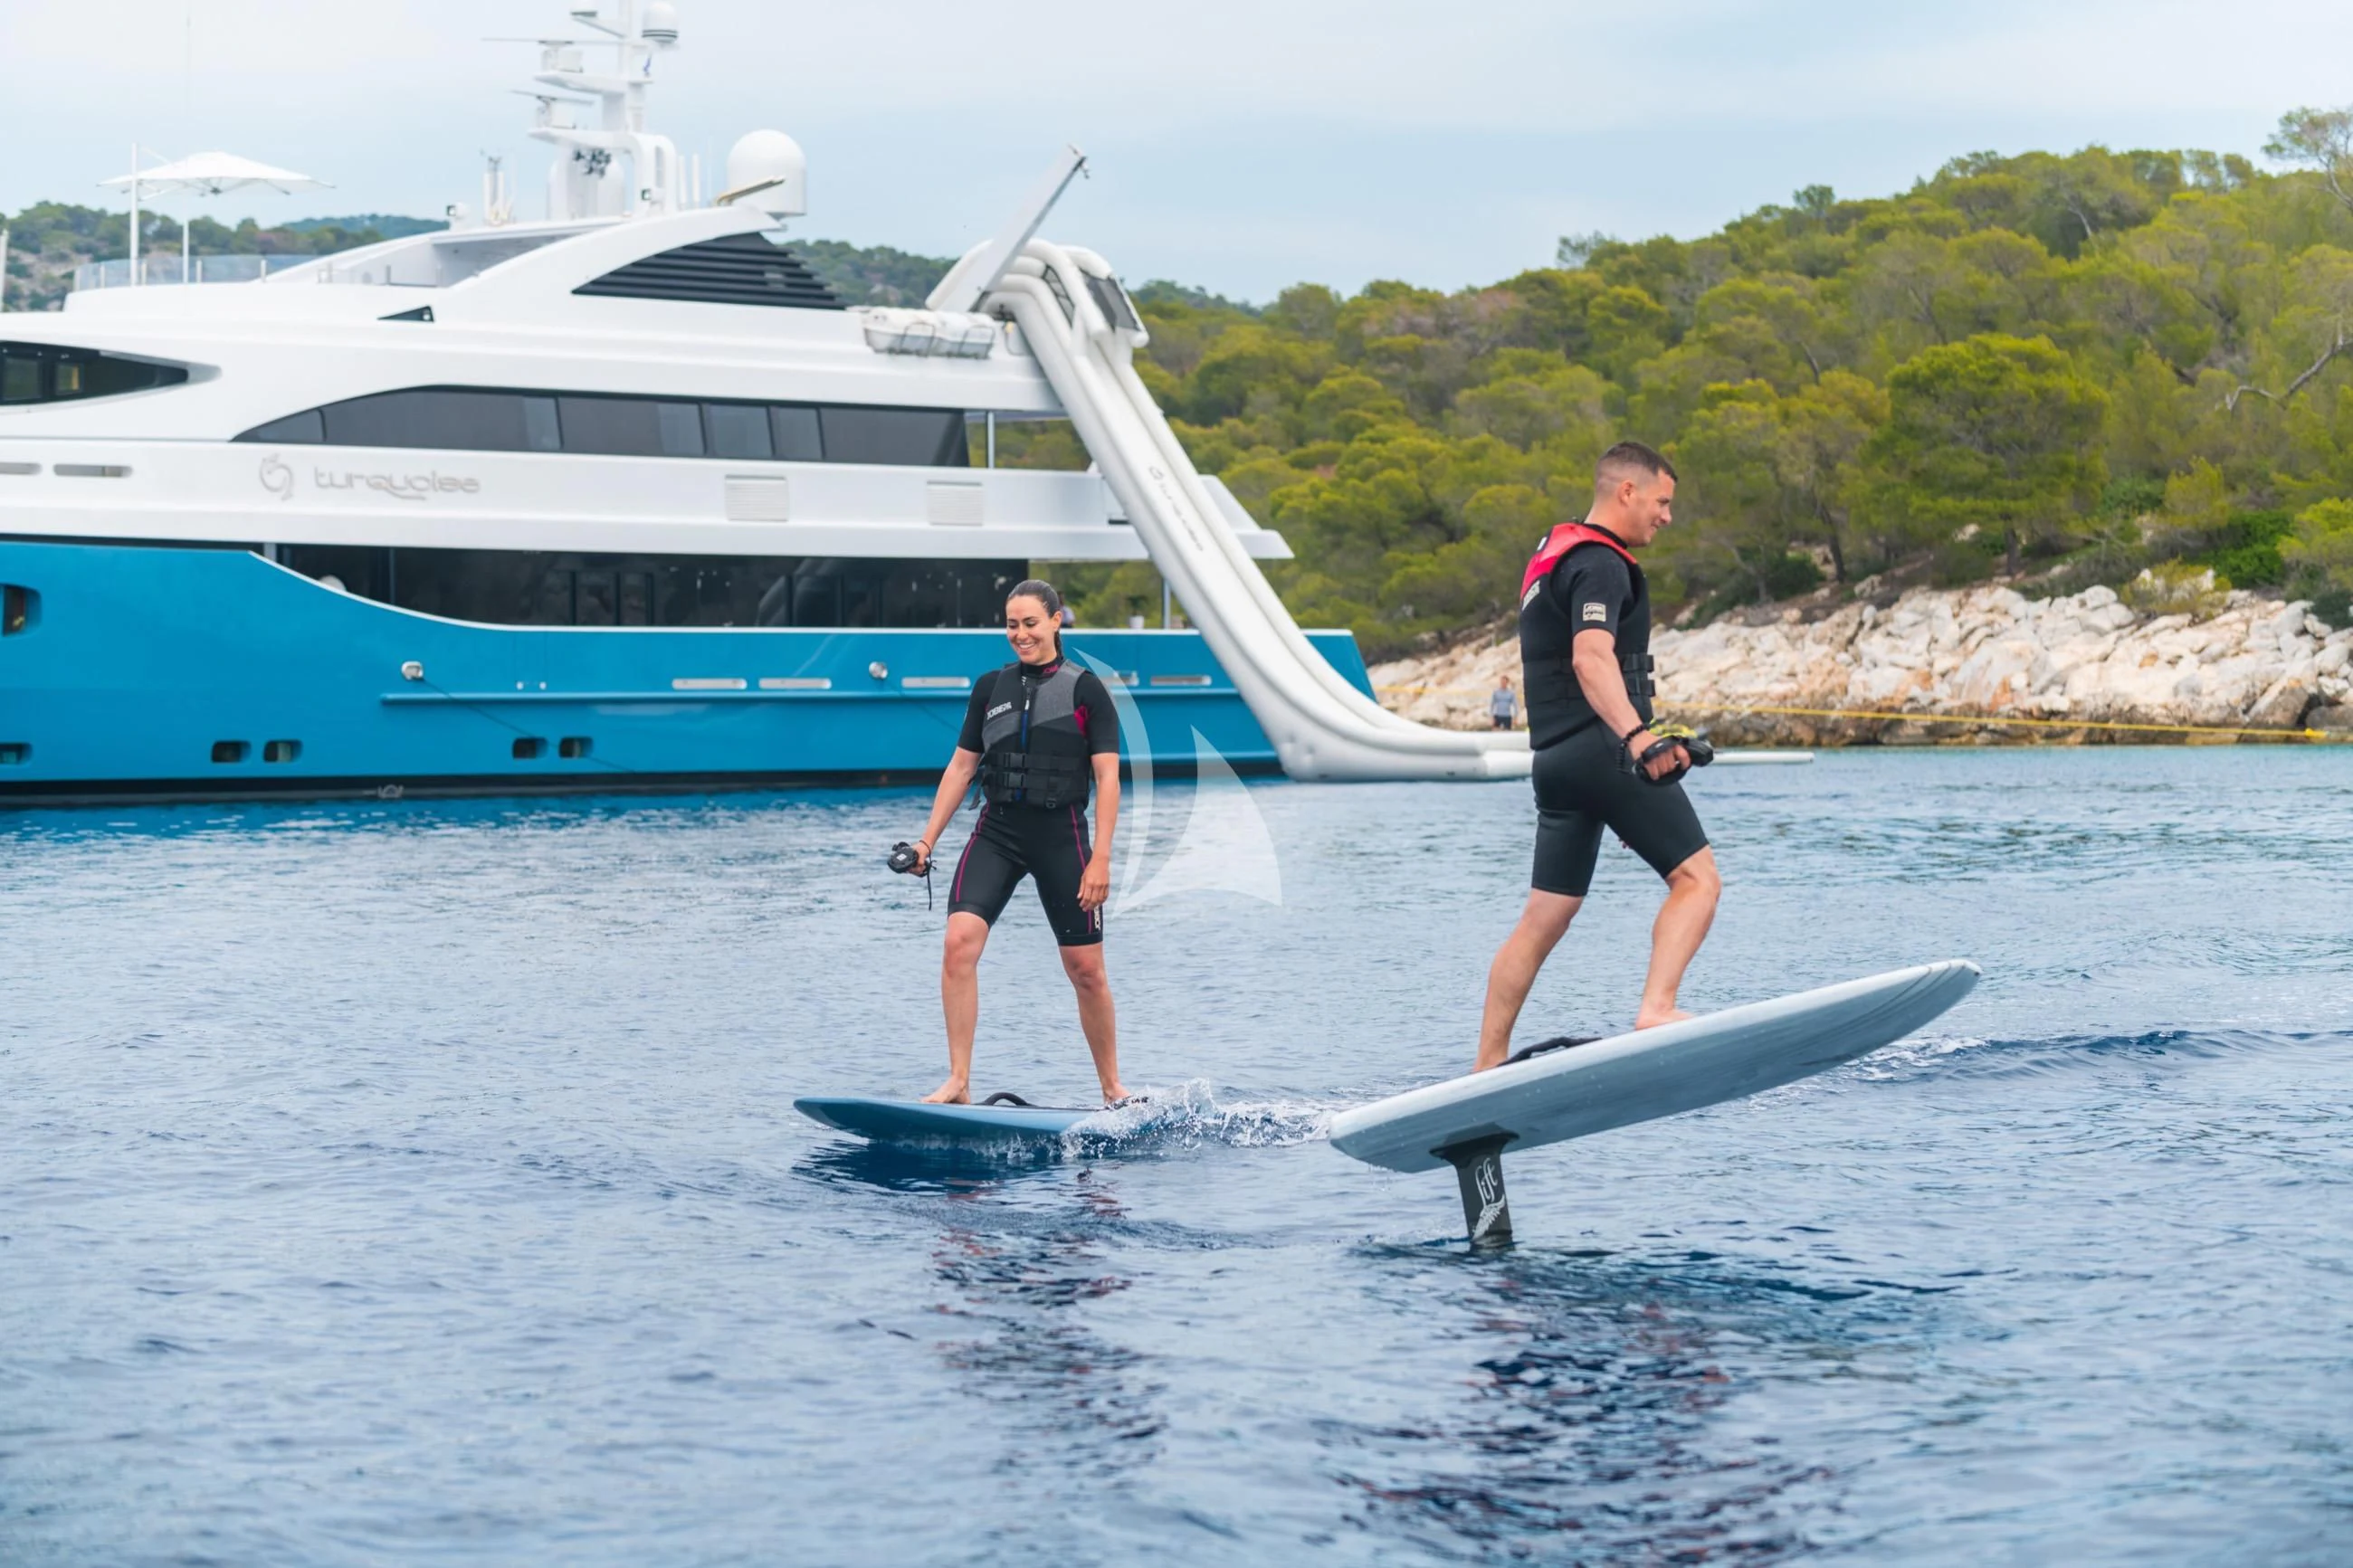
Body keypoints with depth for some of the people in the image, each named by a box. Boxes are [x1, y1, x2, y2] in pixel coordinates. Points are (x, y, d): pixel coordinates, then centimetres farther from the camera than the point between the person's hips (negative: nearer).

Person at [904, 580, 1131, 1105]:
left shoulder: (1085, 689, -1)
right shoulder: (991, 687, 9)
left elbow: (1107, 777, -4)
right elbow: (961, 766, 13)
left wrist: (1101, 858, -12)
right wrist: (927, 840, 7)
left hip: (1061, 836, -2)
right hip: (996, 831, 2)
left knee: (1086, 969, 3)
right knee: (959, 943, -18)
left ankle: (1112, 1088, 21)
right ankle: (958, 1083, -16)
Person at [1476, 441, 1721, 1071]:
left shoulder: (1552, 556, 25)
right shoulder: (1600, 562, -8)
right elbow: (1592, 658, -25)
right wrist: (1637, 736, -40)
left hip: (1556, 758, 10)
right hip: (1603, 747, -10)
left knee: (1545, 918, 9)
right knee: (1696, 877, -11)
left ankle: (1487, 1070, 8)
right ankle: (1656, 1010, -28)